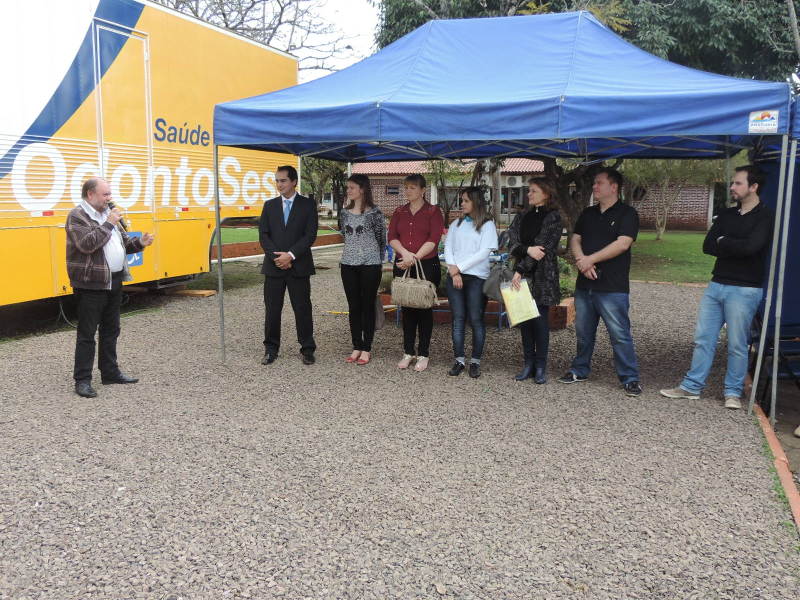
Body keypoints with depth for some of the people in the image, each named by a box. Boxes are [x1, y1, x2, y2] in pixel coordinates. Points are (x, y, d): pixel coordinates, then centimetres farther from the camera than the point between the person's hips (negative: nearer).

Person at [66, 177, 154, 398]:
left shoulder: (107, 213, 15)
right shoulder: (77, 216, -10)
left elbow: (123, 242, 19)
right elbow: (87, 244, -25)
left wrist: (139, 243, 0)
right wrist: (109, 224, -18)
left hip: (115, 281, 8)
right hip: (91, 285, -8)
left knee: (111, 331, 15)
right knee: (87, 334, -2)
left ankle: (110, 373, 26)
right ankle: (82, 380, 4)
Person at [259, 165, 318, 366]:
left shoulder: (308, 205, 2)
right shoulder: (269, 205, 10)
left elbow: (310, 235, -7)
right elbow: (263, 235, 3)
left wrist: (290, 255, -15)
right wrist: (277, 257, -10)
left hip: (299, 266, -2)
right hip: (274, 266, 2)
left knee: (302, 309, 3)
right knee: (272, 309, 6)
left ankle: (307, 349, 13)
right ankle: (271, 349, 16)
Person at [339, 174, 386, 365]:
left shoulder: (375, 213, -5)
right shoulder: (345, 212, 7)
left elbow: (382, 239, 2)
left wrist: (374, 258, 8)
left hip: (370, 266, -4)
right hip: (348, 265, 4)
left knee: (368, 307, 3)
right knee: (354, 307, 8)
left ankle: (367, 348, 12)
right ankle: (357, 347, 17)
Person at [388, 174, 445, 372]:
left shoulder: (433, 211, 0)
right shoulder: (399, 212, 12)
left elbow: (434, 239, -10)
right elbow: (392, 237, 3)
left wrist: (415, 257, -17)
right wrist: (405, 253, -15)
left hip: (427, 265, -4)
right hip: (402, 266, 4)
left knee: (424, 308, 2)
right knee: (407, 308, 8)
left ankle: (423, 354, 9)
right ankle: (408, 352, 17)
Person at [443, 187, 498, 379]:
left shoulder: (487, 225, 1)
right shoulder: (457, 224, 15)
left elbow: (483, 253, -8)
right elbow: (448, 247, 8)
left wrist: (459, 268, -9)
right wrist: (453, 270, -7)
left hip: (476, 277, -4)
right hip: (454, 276, 4)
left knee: (476, 320, -1)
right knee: (458, 319, 5)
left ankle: (475, 361, 7)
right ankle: (459, 360, 11)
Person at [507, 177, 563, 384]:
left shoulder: (553, 218, -6)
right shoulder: (524, 218, 13)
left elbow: (543, 247, -14)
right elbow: (512, 244, 2)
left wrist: (520, 271, -17)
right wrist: (528, 249, -19)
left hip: (542, 276, -5)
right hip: (522, 276, 6)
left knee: (540, 320, -2)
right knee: (524, 319, 7)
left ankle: (540, 367, 9)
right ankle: (529, 364, 16)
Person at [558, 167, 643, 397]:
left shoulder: (627, 213, -3)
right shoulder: (587, 214, 15)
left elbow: (622, 244, -15)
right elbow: (575, 240, 10)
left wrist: (591, 259, -15)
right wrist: (582, 261, -10)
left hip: (612, 288, -6)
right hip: (584, 284, 6)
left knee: (620, 335, -4)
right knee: (583, 332, 14)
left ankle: (630, 378, 5)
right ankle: (580, 371, 27)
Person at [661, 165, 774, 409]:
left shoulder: (765, 216, -6)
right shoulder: (726, 215, 12)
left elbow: (750, 246, -22)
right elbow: (707, 246, 1)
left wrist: (723, 241, -6)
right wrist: (736, 248, -12)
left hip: (744, 290, -6)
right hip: (716, 285, 6)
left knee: (737, 345, 2)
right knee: (703, 338, 8)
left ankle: (733, 392, 15)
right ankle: (692, 386, 16)